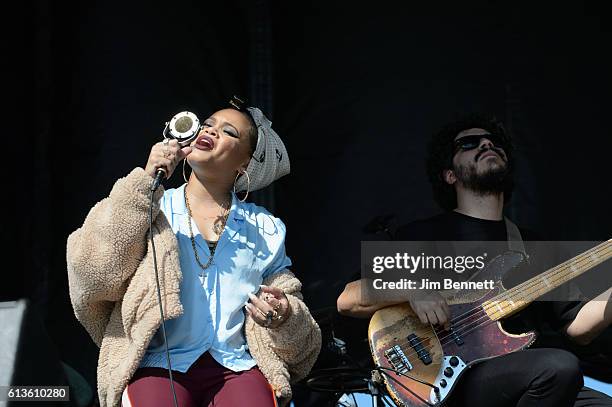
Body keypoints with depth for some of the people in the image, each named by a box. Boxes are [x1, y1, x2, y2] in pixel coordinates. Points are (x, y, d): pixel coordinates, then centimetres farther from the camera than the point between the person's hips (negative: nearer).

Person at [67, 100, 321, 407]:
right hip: (160, 364, -1)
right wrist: (146, 183, -8)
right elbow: (94, 272, -5)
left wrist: (284, 319, -7)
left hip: (238, 366, 1)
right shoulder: (150, 209, 12)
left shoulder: (265, 229, 17)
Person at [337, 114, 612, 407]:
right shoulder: (421, 235, 6)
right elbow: (347, 301, 3)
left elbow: (578, 326, 16)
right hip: (449, 382, -4)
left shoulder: (531, 244, 21)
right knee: (559, 367, -30)